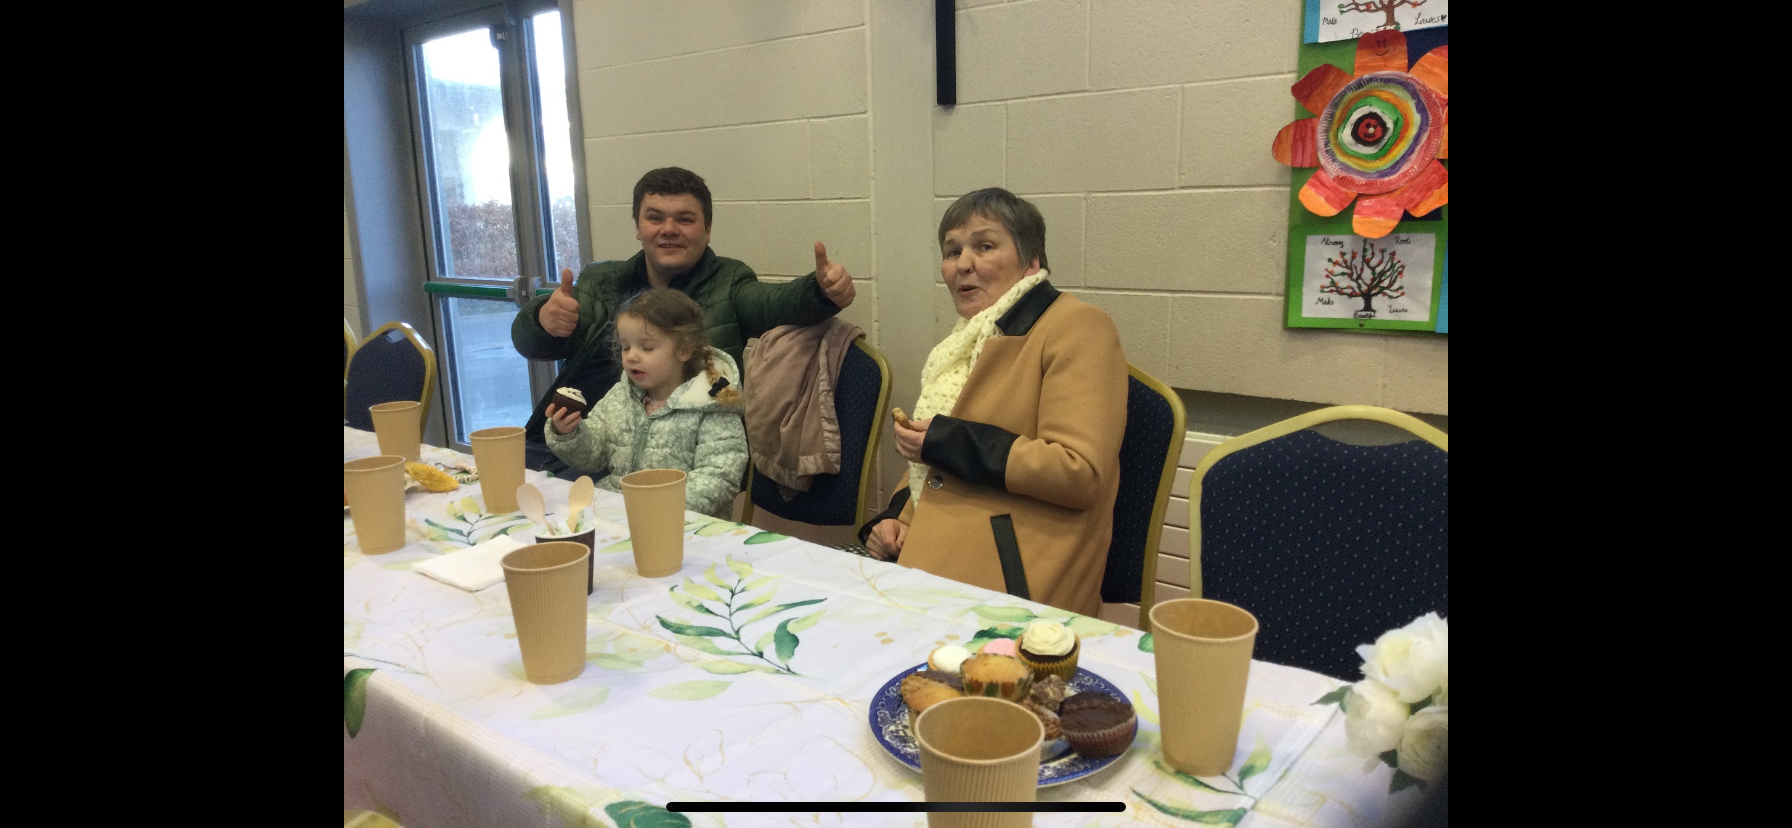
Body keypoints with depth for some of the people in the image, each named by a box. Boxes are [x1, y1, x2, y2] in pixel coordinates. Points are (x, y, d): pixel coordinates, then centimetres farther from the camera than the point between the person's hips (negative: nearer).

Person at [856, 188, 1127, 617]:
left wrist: (950, 443, -15)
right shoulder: (969, 341, 21)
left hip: (1015, 583, -8)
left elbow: (1081, 473, -18)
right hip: (928, 559, 8)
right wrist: (895, 519, 7)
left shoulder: (1077, 327, -6)